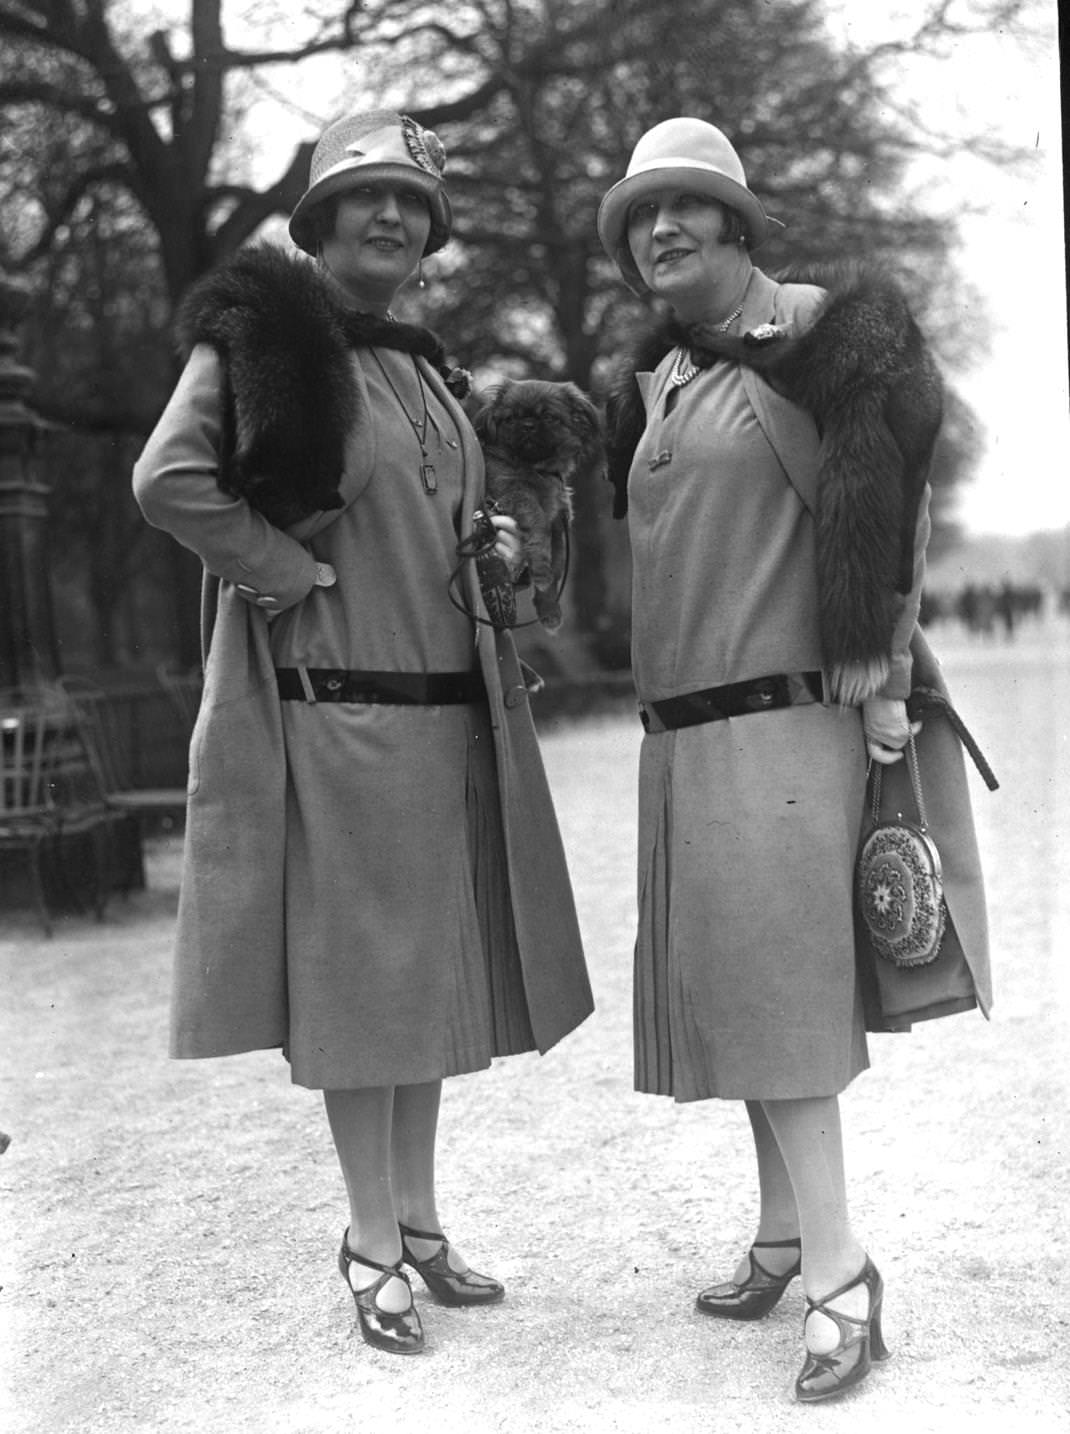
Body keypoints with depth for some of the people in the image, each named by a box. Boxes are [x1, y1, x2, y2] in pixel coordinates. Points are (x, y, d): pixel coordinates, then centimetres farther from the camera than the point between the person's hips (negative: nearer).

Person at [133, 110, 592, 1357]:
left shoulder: (423, 367, 17)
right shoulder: (261, 337, -6)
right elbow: (168, 480, -19)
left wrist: (496, 543, 8)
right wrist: (298, 574, -16)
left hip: (452, 712, 8)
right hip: (335, 707, -8)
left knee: (432, 973, 13)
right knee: (357, 977, 1)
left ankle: (416, 1219, 27)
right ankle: (372, 1242, 16)